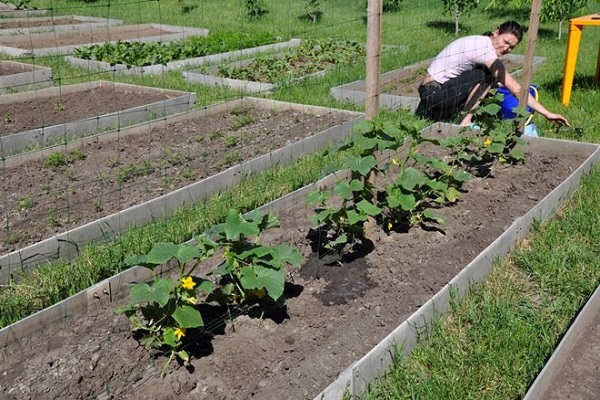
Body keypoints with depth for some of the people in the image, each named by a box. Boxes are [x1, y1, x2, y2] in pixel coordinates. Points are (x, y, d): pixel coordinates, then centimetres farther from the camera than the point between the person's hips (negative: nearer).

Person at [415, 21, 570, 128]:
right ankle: (464, 121, -12)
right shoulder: (484, 47, -19)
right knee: (486, 75, -16)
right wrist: (547, 114, -21)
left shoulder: (480, 43, 10)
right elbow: (515, 89, -22)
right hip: (434, 92, -10)